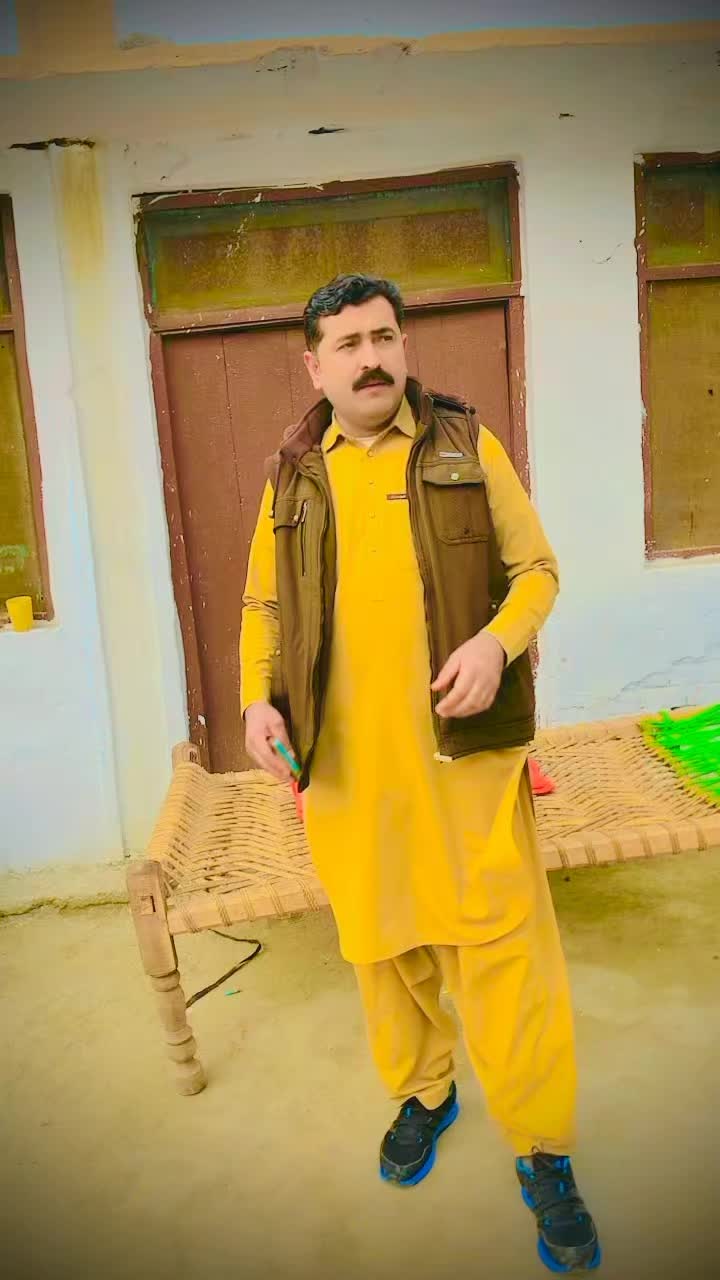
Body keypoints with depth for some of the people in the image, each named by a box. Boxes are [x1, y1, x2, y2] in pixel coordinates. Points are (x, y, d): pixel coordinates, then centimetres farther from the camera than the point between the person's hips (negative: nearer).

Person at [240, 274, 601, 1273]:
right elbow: (264, 605, 14)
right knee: (382, 941, 15)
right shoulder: (293, 474, 10)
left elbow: (535, 568, 4)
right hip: (344, 758, 3)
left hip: (464, 746, -2)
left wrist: (498, 640, -16)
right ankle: (422, 1092, 41)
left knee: (503, 945, 0)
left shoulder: (465, 442, 4)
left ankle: (544, 1156, 19)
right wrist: (258, 699, -3)